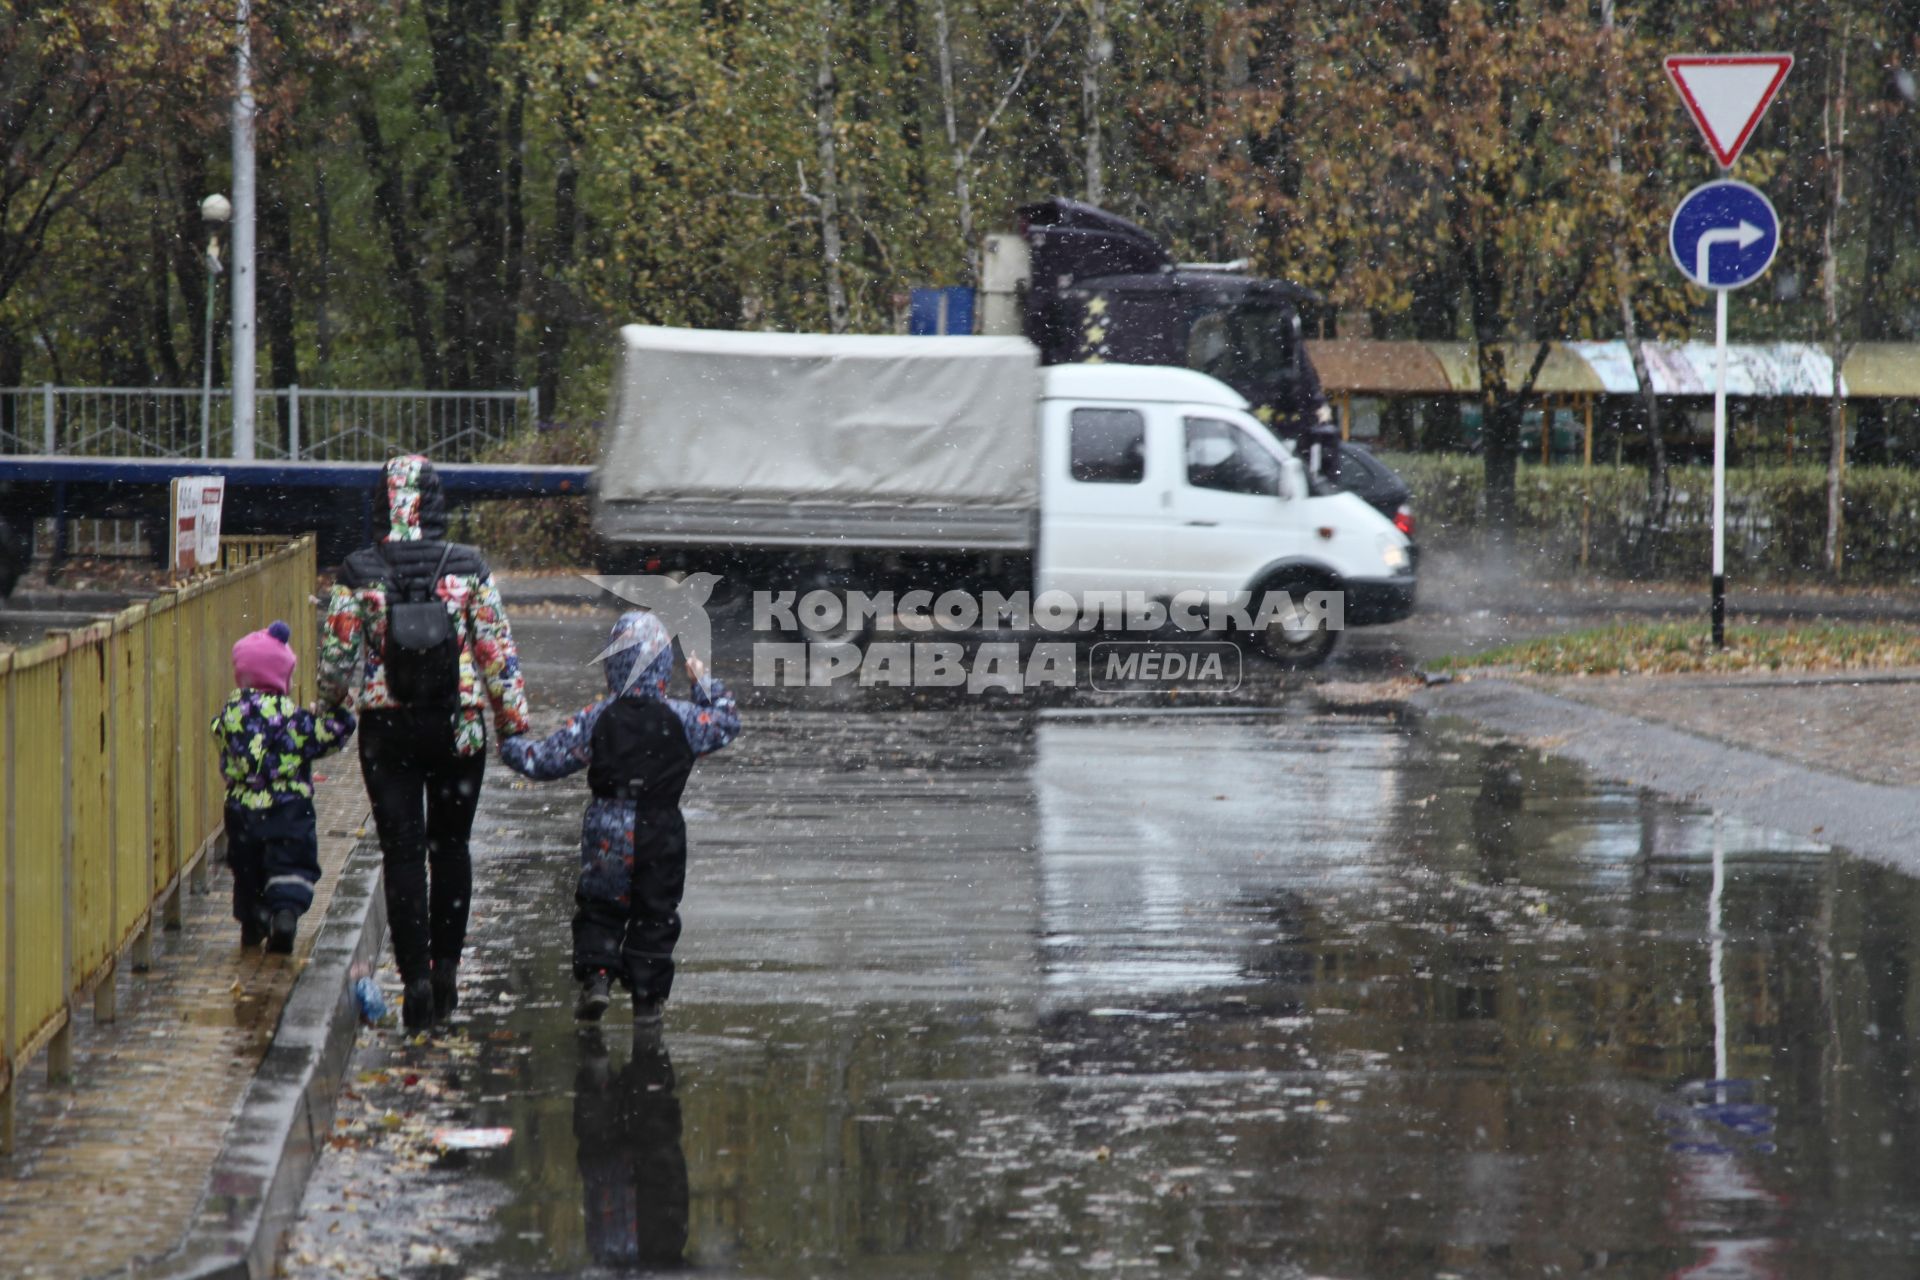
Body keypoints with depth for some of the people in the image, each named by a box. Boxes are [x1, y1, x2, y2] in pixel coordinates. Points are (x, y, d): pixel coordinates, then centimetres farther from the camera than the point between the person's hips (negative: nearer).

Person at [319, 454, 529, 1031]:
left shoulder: (358, 573, -7)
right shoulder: (469, 568, -6)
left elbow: (336, 657, -3)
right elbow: (498, 651, -4)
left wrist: (330, 705, 17)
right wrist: (514, 719, 6)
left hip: (387, 729, -1)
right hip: (459, 728, 1)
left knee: (403, 853, 4)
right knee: (450, 845, 17)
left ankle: (416, 978, -3)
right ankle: (446, 966, 15)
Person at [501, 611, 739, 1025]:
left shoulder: (595, 718, -9)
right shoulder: (683, 719, -7)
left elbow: (546, 760, -4)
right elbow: (726, 722, 11)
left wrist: (509, 748, 15)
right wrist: (705, 683, 25)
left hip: (606, 833, 0)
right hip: (661, 833, 0)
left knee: (598, 908, 15)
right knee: (654, 913, 11)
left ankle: (596, 975, -4)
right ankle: (647, 997, 12)